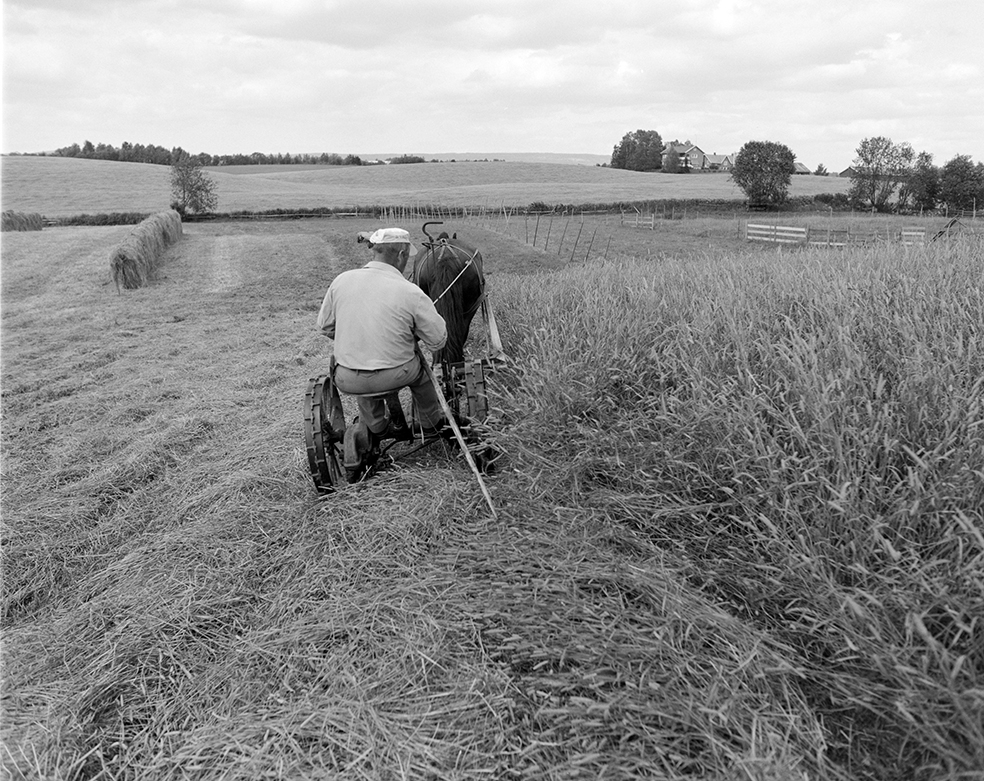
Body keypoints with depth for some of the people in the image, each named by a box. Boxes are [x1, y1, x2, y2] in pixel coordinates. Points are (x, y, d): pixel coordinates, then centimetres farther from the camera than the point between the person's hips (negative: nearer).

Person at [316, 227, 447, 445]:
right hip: (396, 376, -2)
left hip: (348, 382, 3)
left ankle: (375, 429, 44)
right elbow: (438, 340, -7)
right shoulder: (410, 292, -13)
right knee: (418, 366, 30)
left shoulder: (341, 280, -3)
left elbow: (324, 326, 8)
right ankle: (431, 424, 45)